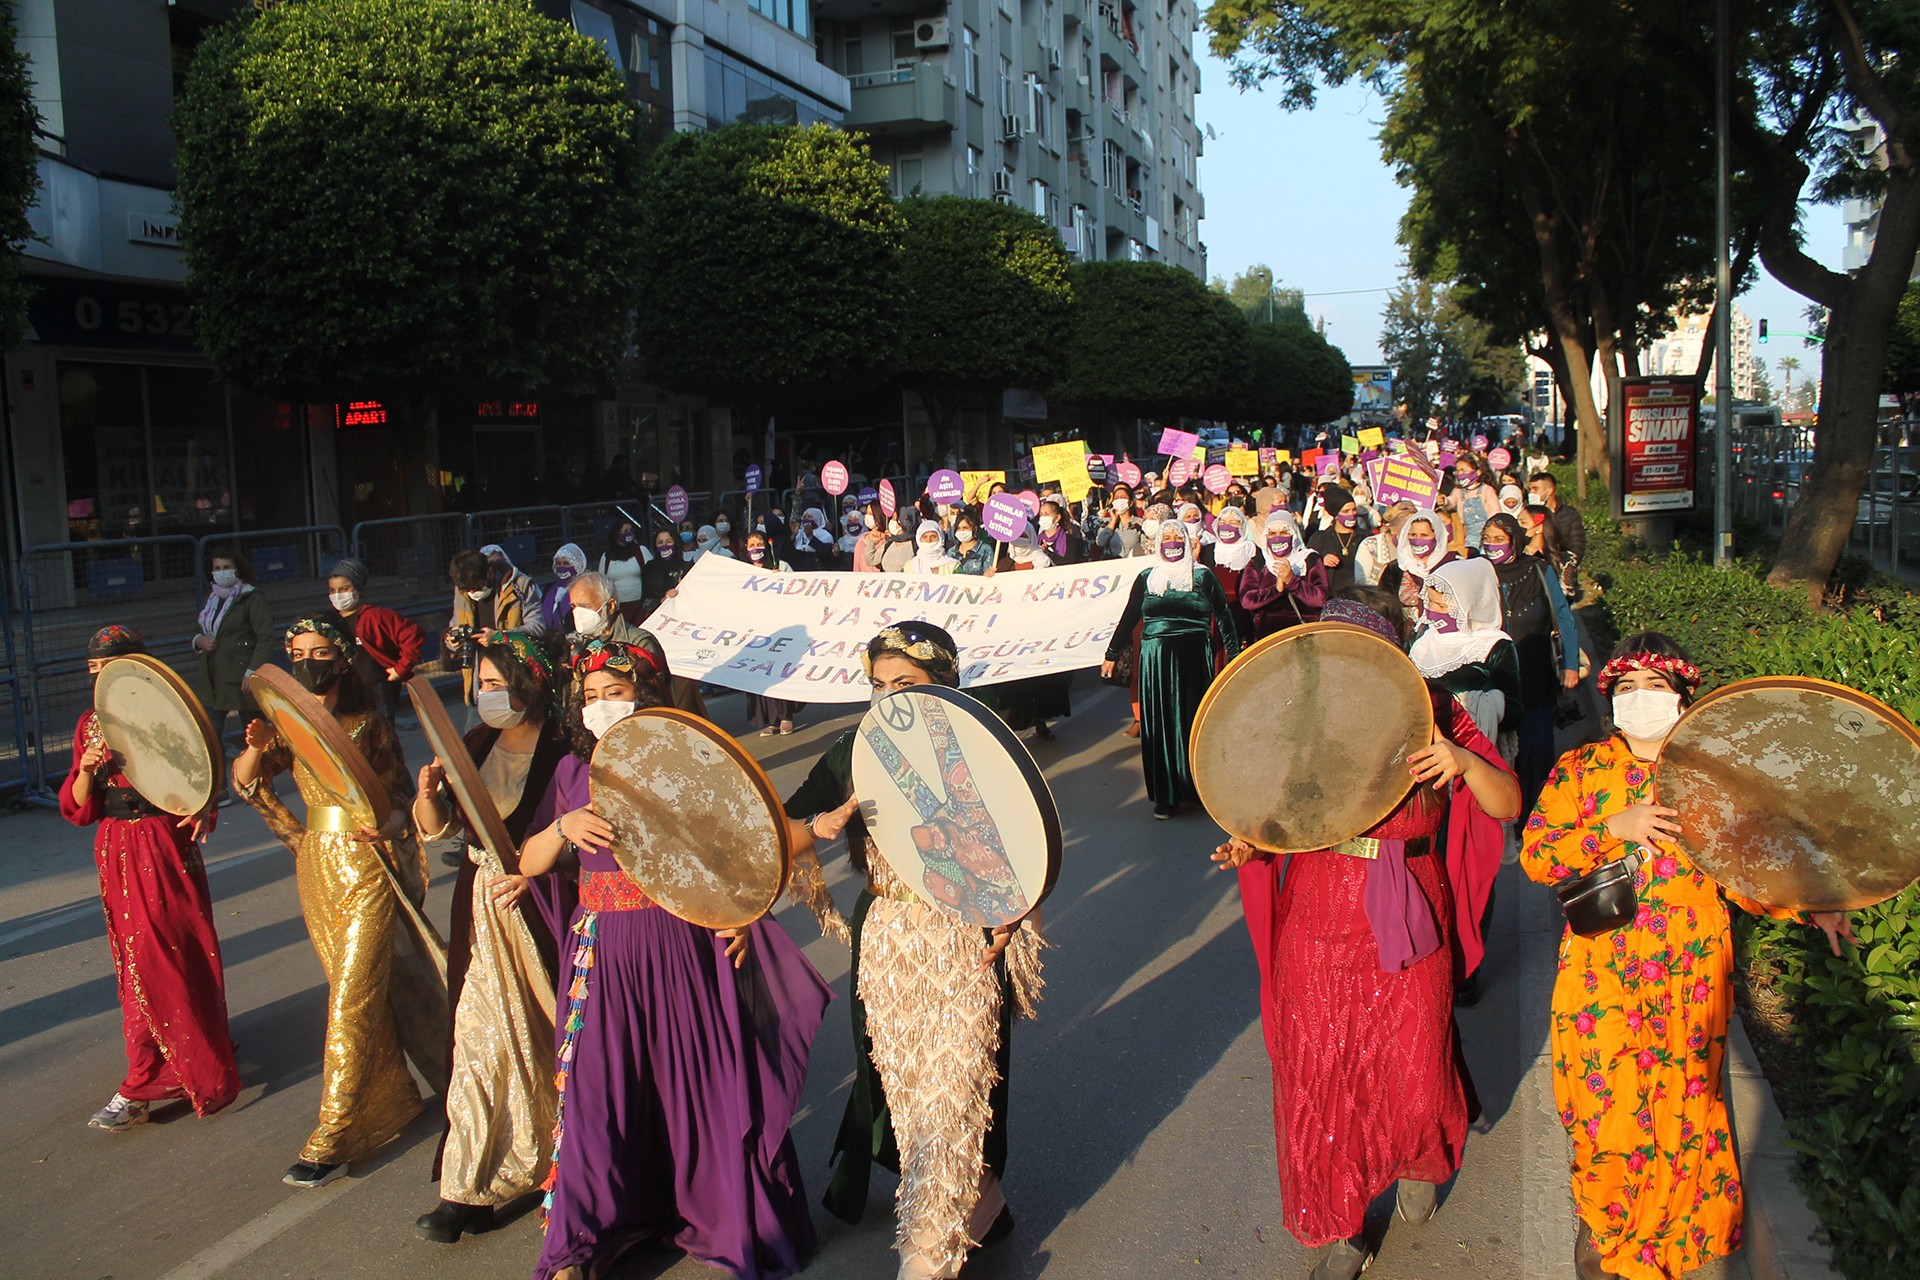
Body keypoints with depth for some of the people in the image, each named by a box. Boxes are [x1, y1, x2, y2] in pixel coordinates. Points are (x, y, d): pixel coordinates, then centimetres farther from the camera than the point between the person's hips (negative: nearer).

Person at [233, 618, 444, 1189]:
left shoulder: (367, 722, -4)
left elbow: (399, 788, -2)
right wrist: (256, 748, -22)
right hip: (317, 863, 5)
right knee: (358, 990, 13)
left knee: (353, 996, -7)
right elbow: (246, 784, -2)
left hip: (368, 863, -5)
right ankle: (391, 1098, 30)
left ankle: (333, 1137, -3)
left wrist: (390, 823, -23)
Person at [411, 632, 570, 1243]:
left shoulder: (563, 750, -13)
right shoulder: (476, 744, 5)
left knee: (547, 1036, 6)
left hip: (541, 902, -5)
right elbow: (437, 828, 9)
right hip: (481, 902, 5)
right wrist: (428, 794, -11)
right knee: (481, 1036, 5)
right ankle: (472, 1187, 12)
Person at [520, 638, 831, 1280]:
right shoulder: (574, 772, 6)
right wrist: (564, 826, -13)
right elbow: (528, 864, 6)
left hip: (680, 944, -2)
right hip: (602, 950, 3)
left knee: (697, 1078, 4)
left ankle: (720, 1213, 23)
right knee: (597, 1087, 4)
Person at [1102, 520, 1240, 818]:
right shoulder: (1146, 578, 11)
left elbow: (1224, 619, 4)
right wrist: (1112, 654, 17)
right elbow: (1129, 619, 16)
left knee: (1194, 721, 2)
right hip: (1155, 661, 2)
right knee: (1159, 724, 2)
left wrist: (1235, 657, 0)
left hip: (1194, 659, -2)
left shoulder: (1203, 578, 4)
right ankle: (1167, 795, 9)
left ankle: (1198, 788, 15)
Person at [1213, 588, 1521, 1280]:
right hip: (1318, 935, 1)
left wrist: (1463, 762, -25)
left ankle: (1418, 1163, 49)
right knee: (1319, 1084, 6)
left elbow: (1507, 806, -5)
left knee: (1414, 1073, 13)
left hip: (1407, 937, 0)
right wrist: (1250, 846, -14)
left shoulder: (1432, 717, -3)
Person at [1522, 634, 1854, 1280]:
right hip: (1601, 977, -1)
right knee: (1606, 1113, 1)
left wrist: (1810, 909, -9)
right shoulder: (1580, 768, 0)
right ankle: (1602, 1224, 28)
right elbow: (1534, 856, -8)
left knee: (1682, 1110, 9)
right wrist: (1613, 828, -20)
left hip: (1691, 978, 1)